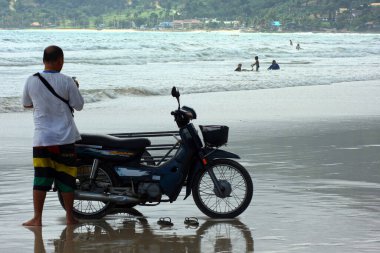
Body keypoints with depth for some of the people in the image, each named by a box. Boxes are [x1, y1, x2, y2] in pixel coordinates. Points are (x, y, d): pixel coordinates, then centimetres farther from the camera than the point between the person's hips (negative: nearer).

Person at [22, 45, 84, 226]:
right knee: (66, 179, 8)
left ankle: (37, 218, 3)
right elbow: (79, 105, -2)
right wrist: (75, 89, 15)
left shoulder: (31, 81, -3)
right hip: (64, 138, -1)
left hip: (41, 138, 2)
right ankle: (69, 217, 14)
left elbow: (26, 104, 12)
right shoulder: (66, 82, -10)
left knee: (40, 179, 4)